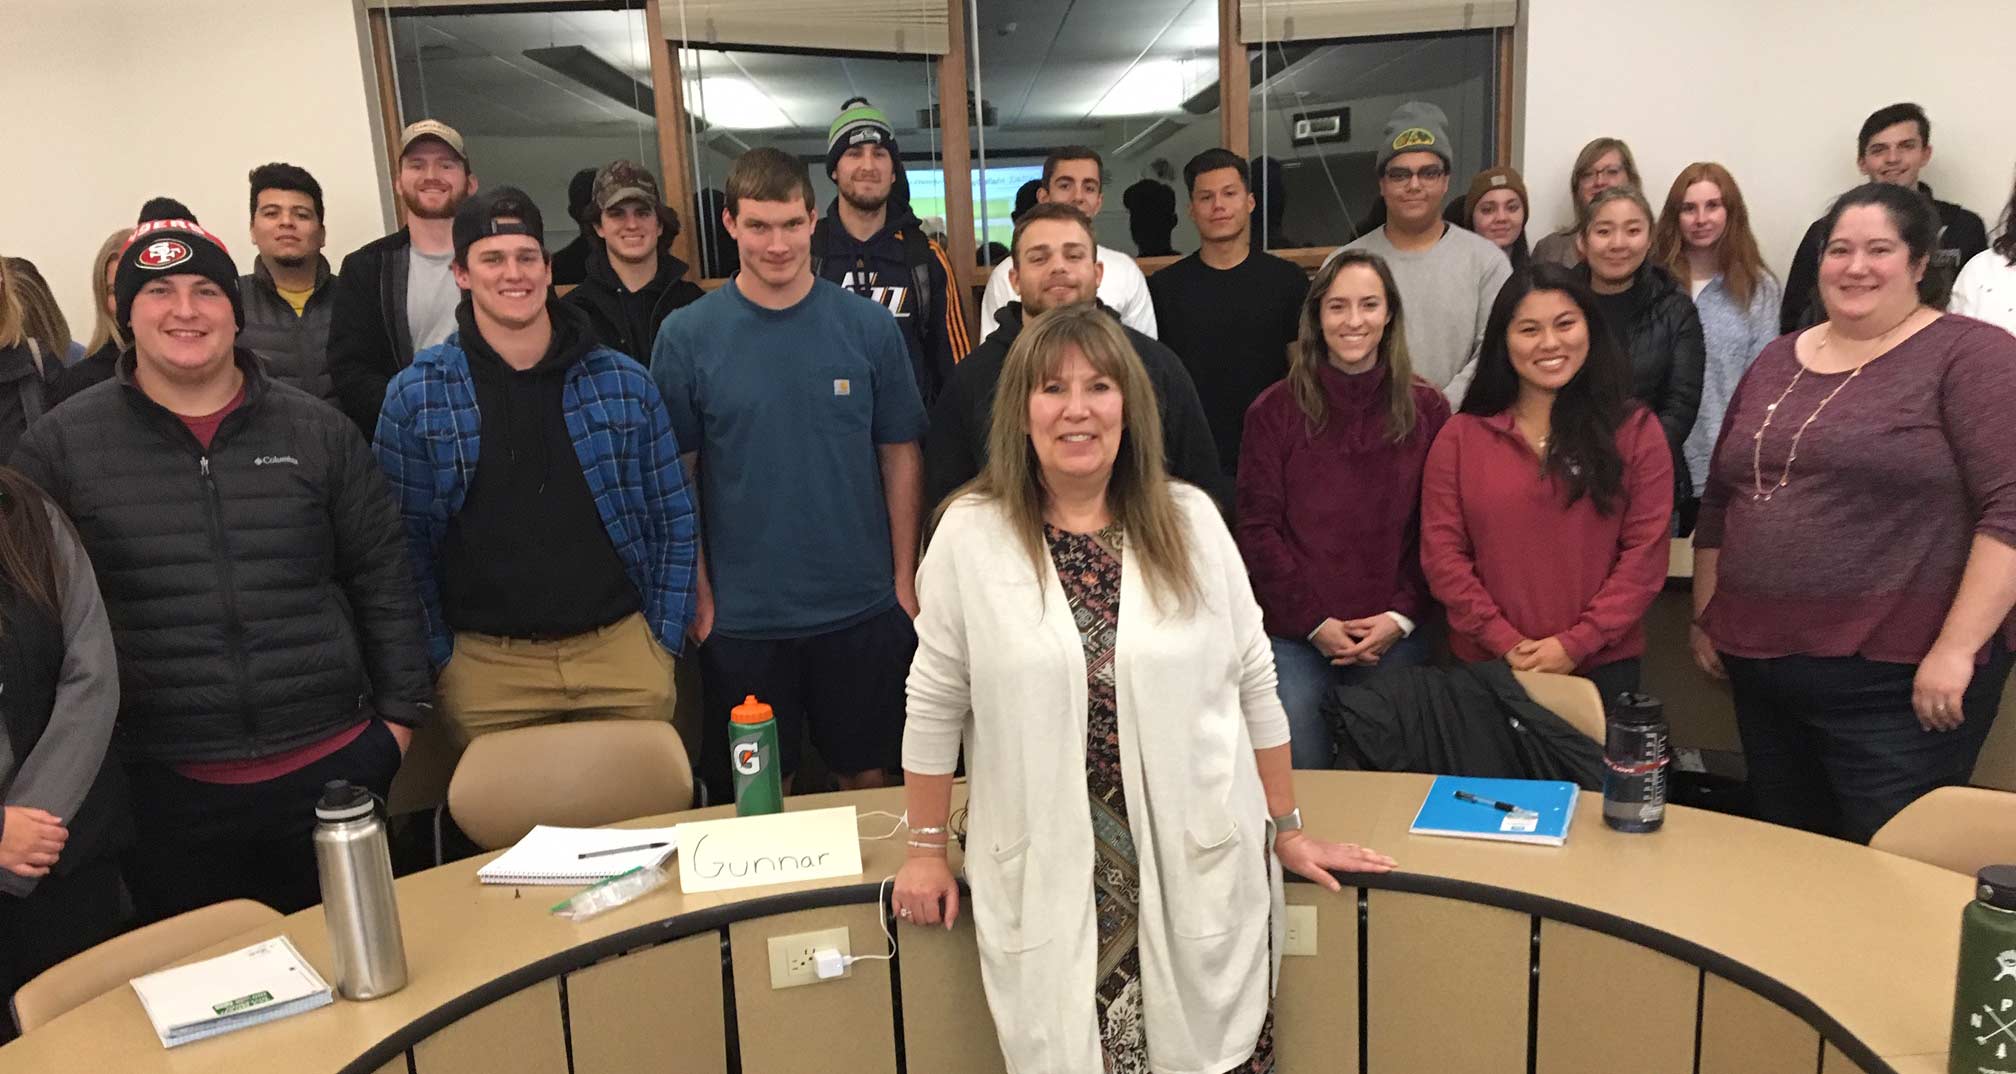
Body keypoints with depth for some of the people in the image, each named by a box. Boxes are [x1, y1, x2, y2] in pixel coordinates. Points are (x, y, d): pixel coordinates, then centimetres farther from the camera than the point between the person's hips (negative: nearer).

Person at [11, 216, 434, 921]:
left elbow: (382, 578, 7)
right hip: (165, 790, -1)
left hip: (335, 762, 1)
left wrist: (400, 710, 4)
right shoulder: (62, 445, 2)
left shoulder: (316, 431, 4)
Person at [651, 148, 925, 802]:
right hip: (742, 618, 0)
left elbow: (900, 457, 2)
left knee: (868, 776, 16)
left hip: (862, 608, 1)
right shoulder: (687, 335, -4)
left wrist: (904, 579, 0)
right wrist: (699, 596, -3)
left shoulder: (868, 325, -2)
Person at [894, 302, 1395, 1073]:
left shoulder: (1190, 521, -1)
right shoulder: (971, 533, -5)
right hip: (1047, 877, -1)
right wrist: (926, 850, 5)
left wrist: (1288, 830, 9)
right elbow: (935, 704, 1)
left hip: (1199, 865, 1)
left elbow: (1253, 687, 5)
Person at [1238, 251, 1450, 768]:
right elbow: (1257, 529, -2)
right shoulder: (1274, 410, 1)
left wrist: (1401, 617, -8)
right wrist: (1314, 621, -8)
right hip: (1294, 634, -1)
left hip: (1397, 637, 1)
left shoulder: (1426, 409, 5)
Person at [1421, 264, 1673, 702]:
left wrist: (1575, 643, -12)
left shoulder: (1635, 430, 1)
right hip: (1486, 666, 1)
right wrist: (1504, 641, -11)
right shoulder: (1461, 436, 3)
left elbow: (1646, 552, -4)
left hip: (1603, 668, 0)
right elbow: (1442, 551, -3)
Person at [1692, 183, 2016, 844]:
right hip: (1762, 665, 6)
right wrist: (1705, 617, 15)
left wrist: (1957, 648, -19)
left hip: (1895, 677, -6)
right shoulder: (1777, 360, 14)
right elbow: (1719, 501, 18)